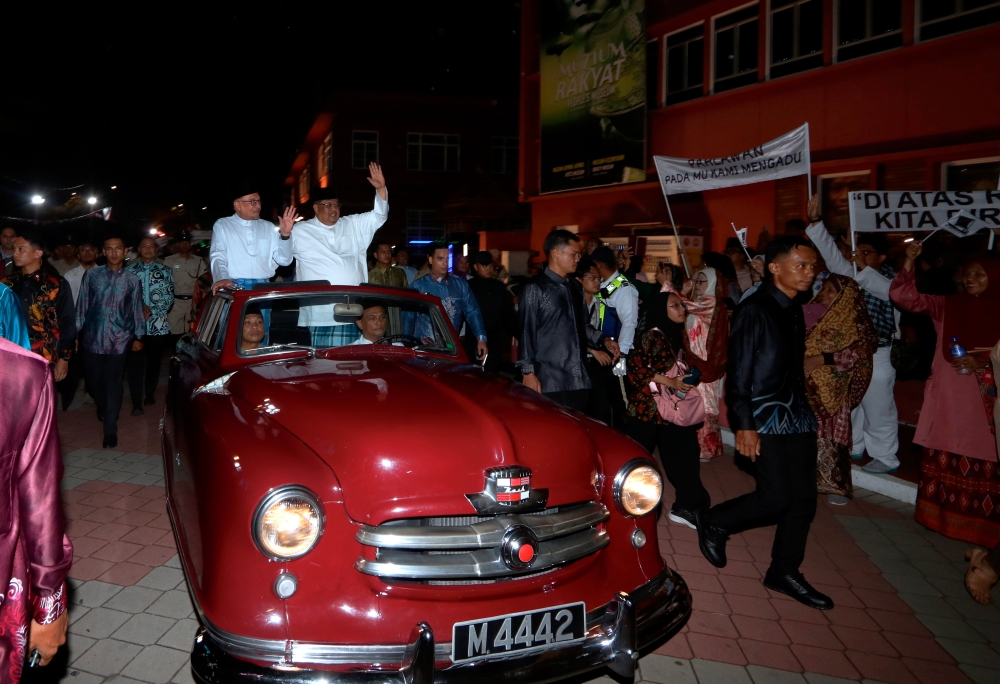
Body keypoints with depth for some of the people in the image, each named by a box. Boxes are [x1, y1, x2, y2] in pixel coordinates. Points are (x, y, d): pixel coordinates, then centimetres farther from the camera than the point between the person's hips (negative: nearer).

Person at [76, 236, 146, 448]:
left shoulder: (132, 279, 3)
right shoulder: (92, 275, 3)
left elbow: (137, 309, 7)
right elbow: (82, 305, 5)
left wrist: (138, 336, 7)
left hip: (119, 339, -1)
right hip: (93, 337, 1)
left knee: (114, 384, -1)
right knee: (93, 379, 12)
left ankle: (110, 430, 3)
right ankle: (102, 407, 44)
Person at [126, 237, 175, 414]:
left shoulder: (165, 271, 7)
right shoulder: (129, 270, 5)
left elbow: (169, 298, 1)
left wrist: (151, 311, -9)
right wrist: (139, 307, -12)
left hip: (158, 325, 1)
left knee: (154, 362, 11)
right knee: (135, 363, -5)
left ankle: (150, 393, 30)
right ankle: (136, 402, -3)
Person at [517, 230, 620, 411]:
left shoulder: (575, 287, 17)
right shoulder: (535, 289, -5)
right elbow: (526, 332, -7)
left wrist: (603, 340, 6)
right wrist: (528, 371, -11)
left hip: (578, 380, 7)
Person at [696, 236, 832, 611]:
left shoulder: (794, 312, 13)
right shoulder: (754, 310, -11)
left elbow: (794, 366, 16)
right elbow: (738, 371, -14)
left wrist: (803, 408, 13)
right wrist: (744, 424, -18)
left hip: (797, 414, 8)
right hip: (765, 417, -8)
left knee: (803, 498, 7)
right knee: (776, 498, -10)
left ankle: (784, 572, 21)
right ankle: (712, 521, 15)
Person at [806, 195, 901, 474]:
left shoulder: (891, 278, -7)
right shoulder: (853, 274, 7)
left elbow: (889, 291, -30)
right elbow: (832, 253, -2)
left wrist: (865, 268, -36)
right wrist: (815, 221, -11)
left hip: (877, 354, -7)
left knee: (877, 408, 1)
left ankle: (886, 457, 14)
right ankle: (853, 446, 33)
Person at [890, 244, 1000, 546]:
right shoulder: (947, 306, 5)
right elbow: (903, 295, 2)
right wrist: (910, 261, -7)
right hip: (947, 396, 2)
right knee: (944, 457, 8)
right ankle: (942, 515, 19)